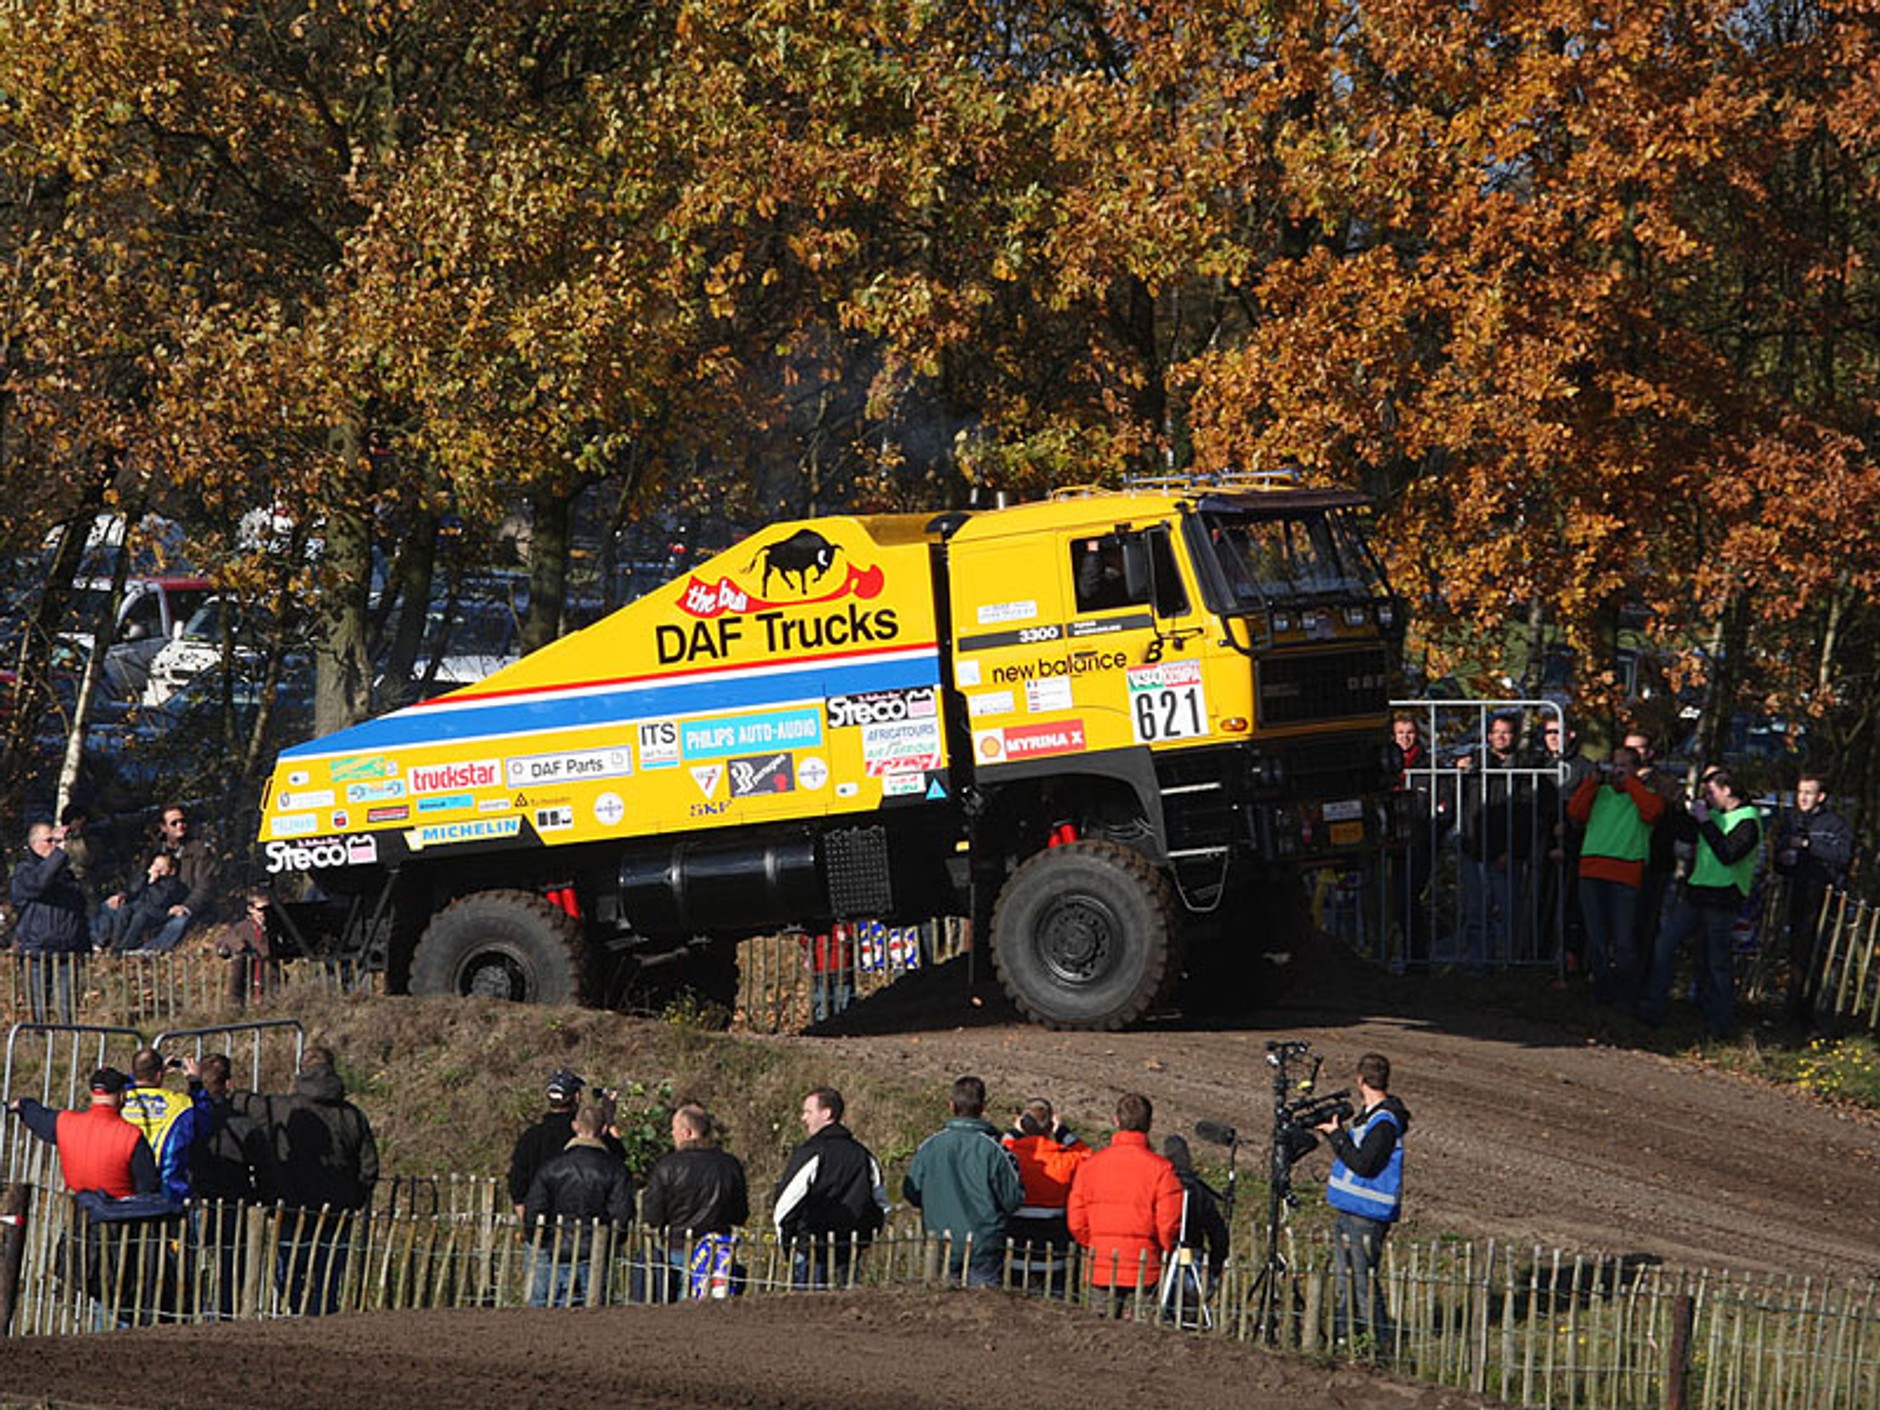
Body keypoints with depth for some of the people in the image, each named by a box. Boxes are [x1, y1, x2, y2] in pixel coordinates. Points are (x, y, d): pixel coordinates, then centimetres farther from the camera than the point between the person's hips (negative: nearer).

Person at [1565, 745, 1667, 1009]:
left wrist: (1629, 783, -6)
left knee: (1624, 941, -6)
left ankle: (1627, 997, 0)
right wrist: (1593, 781, 2)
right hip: (1591, 870, 4)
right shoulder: (1599, 792, 19)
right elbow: (1575, 812, 7)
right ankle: (1603, 991, 16)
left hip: (1625, 875, -4)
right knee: (1597, 938, 8)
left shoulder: (1643, 794, 10)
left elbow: (1653, 810, -11)